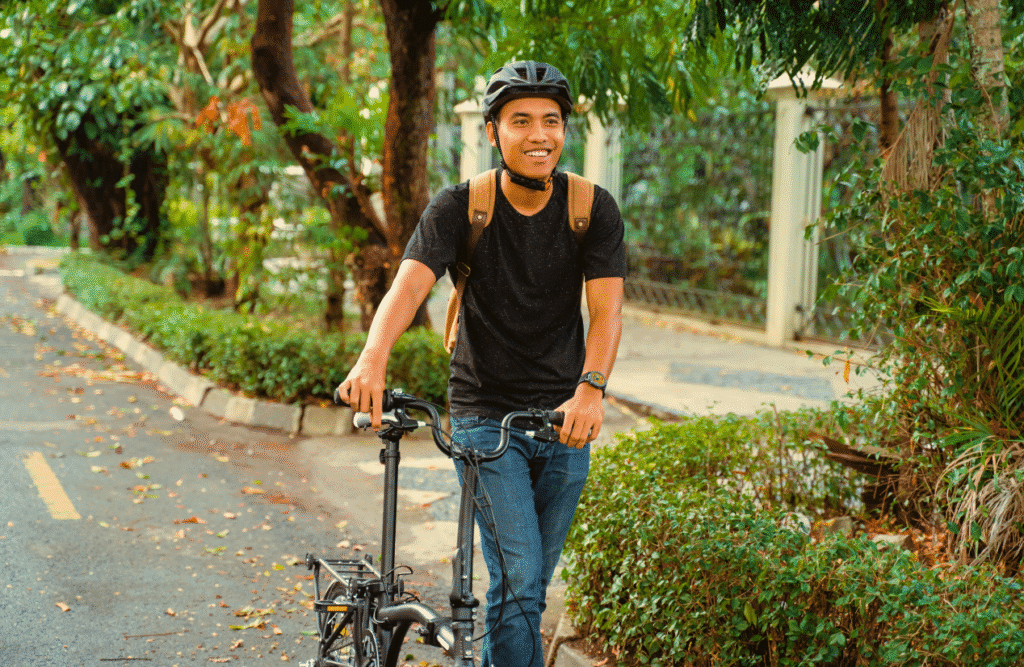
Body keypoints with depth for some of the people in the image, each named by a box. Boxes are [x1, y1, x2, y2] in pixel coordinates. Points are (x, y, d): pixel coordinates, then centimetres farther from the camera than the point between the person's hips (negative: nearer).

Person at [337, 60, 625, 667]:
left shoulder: (593, 209, -4)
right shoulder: (460, 207, -8)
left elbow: (606, 310, -14)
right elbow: (409, 284, -23)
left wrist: (591, 388, -34)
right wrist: (373, 359, -44)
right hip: (486, 417, -2)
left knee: (533, 585, 13)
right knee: (518, 580, -13)